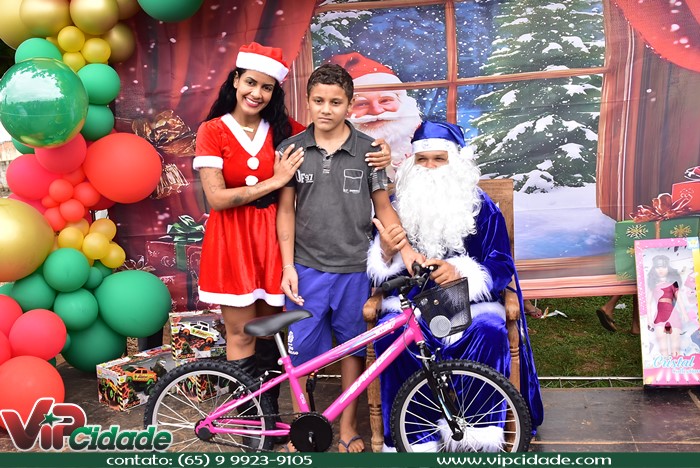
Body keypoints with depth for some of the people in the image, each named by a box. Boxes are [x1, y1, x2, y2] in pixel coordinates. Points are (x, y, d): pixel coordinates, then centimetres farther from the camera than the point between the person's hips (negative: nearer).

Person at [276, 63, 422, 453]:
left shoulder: (369, 150, -3)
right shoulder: (291, 149, 0)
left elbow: (383, 207, 3)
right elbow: (286, 211, 3)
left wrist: (406, 249, -11)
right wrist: (288, 266, -2)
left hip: (354, 268, 0)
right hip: (306, 268, 1)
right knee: (301, 349, 7)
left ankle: (348, 427, 30)